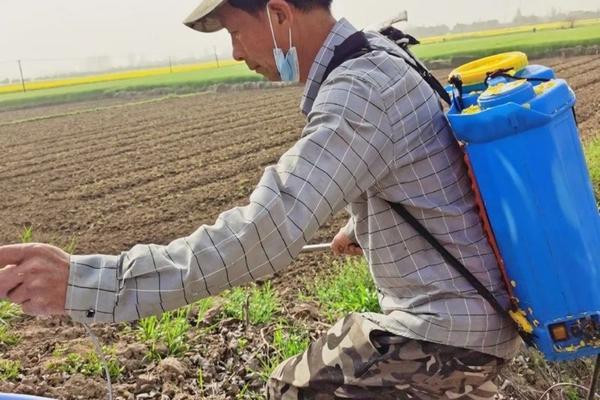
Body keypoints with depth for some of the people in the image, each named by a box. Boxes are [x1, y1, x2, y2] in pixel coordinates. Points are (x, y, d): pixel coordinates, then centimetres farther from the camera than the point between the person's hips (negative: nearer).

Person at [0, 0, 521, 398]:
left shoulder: (358, 90, -26)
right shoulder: (379, 59, 5)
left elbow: (263, 234, -36)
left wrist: (88, 282, -36)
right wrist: (364, 227, 35)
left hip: (448, 330, -10)